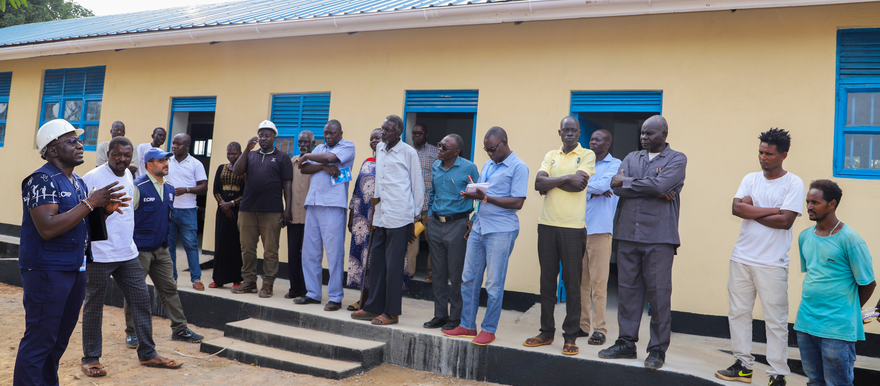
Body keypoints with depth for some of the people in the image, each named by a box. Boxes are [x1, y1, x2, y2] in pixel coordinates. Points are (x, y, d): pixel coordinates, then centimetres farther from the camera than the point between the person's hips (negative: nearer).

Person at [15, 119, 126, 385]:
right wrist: (90, 203, -23)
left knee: (60, 340, 17)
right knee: (39, 341, -3)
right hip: (46, 271, -9)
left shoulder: (78, 182, 13)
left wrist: (106, 209, 2)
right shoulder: (42, 180, -14)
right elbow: (47, 228, -24)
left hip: (75, 270, 9)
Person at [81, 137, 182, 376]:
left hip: (127, 253, 7)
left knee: (141, 300, 7)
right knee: (94, 305, 6)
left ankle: (148, 354, 17)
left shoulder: (128, 175, 10)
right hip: (99, 255, -6)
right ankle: (90, 358, 21)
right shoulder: (93, 178, -11)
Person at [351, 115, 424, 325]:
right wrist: (376, 197, 14)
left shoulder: (408, 152, -5)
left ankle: (392, 312, 6)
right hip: (380, 216, 7)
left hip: (399, 217, -7)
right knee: (376, 262, 11)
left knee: (393, 266, -2)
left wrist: (416, 215, -3)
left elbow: (418, 184, -3)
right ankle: (374, 307, 21)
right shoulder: (380, 149, 13)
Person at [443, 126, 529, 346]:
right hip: (479, 228, 7)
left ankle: (489, 330, 11)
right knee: (469, 278, 9)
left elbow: (517, 202, -16)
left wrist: (484, 197, -20)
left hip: (501, 231, -7)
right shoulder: (487, 166, 17)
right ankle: (467, 326, 20)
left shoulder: (518, 167, -7)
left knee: (494, 284, -1)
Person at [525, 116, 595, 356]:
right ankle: (546, 332, 20)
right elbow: (539, 183, -1)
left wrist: (550, 182, -5)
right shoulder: (551, 155, 14)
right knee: (547, 281, 9)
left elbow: (579, 184, -14)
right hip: (547, 225, 4)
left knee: (572, 283, 1)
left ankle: (571, 337, 10)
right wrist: (566, 178, -12)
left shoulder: (587, 155, 2)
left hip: (573, 227, -4)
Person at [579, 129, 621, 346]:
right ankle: (582, 325, 15)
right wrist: (596, 190, -9)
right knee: (580, 281, 7)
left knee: (598, 282, -5)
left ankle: (599, 329, 0)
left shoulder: (615, 165, 4)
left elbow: (604, 185, -14)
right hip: (579, 229, 5)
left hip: (599, 230, -5)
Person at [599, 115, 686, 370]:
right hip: (628, 234, 4)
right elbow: (617, 187, -2)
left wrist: (627, 182, -6)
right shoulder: (632, 158, 15)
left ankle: (658, 349, 10)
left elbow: (660, 184, -16)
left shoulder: (677, 159, 3)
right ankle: (626, 343, 19)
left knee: (659, 293, -1)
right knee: (627, 289, 8)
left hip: (659, 237, -4)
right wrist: (655, 192, -10)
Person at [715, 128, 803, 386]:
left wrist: (752, 211, -7)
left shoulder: (793, 183, -4)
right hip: (742, 258, 5)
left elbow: (785, 220, -15)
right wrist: (772, 210, -13)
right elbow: (737, 208, -6)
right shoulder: (751, 179, 9)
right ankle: (743, 365, 23)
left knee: (775, 321, 0)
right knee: (738, 313, 11)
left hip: (772, 263, -5)